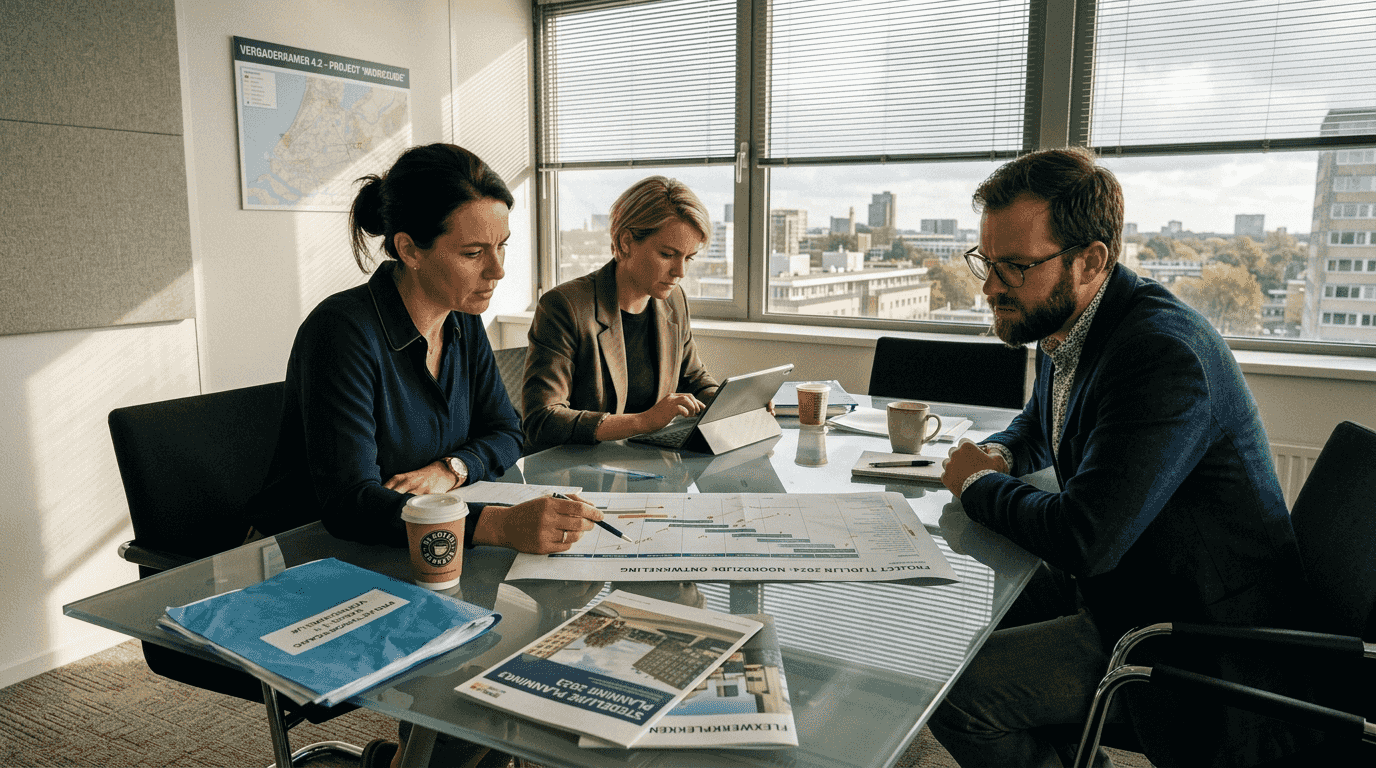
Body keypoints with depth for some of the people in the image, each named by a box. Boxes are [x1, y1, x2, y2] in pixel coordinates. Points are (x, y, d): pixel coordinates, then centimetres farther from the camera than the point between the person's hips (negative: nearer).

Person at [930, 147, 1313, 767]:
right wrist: (995, 456, -1)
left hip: (1199, 643, -10)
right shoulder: (1065, 323, 3)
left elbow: (1081, 540, -33)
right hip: (1120, 582, 10)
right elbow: (1037, 431, 23)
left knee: (954, 689, -20)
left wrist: (978, 484, -14)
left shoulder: (1164, 355, -28)